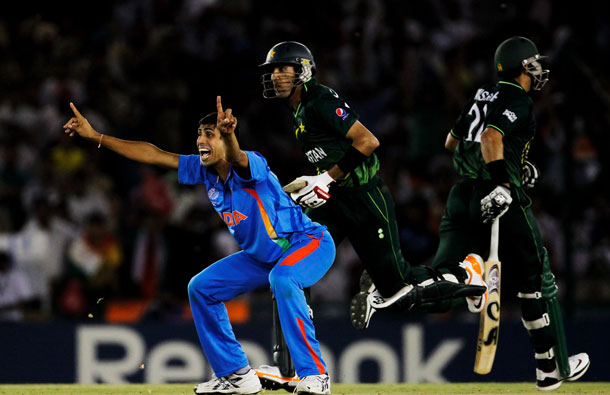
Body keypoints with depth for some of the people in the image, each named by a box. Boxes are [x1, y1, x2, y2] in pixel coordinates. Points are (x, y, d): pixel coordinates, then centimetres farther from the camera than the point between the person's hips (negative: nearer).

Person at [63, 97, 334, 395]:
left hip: (309, 243, -9)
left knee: (282, 278, -39)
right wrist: (95, 136, -2)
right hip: (261, 256, 9)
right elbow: (153, 155, 0)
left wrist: (228, 135, -74)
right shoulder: (204, 170, -4)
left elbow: (238, 159, -51)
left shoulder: (250, 165, -25)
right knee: (200, 288, 6)